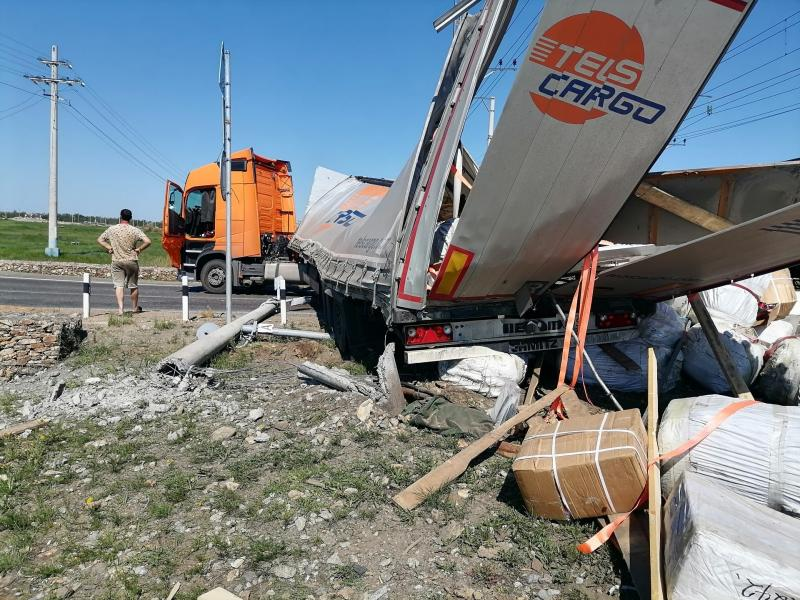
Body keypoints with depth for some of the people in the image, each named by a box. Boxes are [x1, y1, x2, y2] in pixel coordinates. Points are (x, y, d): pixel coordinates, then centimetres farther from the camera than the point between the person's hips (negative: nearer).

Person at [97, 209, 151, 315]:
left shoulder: (112, 229, 2)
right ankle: (135, 307, 25)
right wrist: (139, 249, -4)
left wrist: (109, 248, 7)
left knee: (119, 285, -1)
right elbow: (148, 242, -16)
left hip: (116, 261, 1)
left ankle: (120, 308, -15)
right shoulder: (135, 230, -6)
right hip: (131, 261, -1)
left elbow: (100, 240, 9)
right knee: (133, 286, 12)